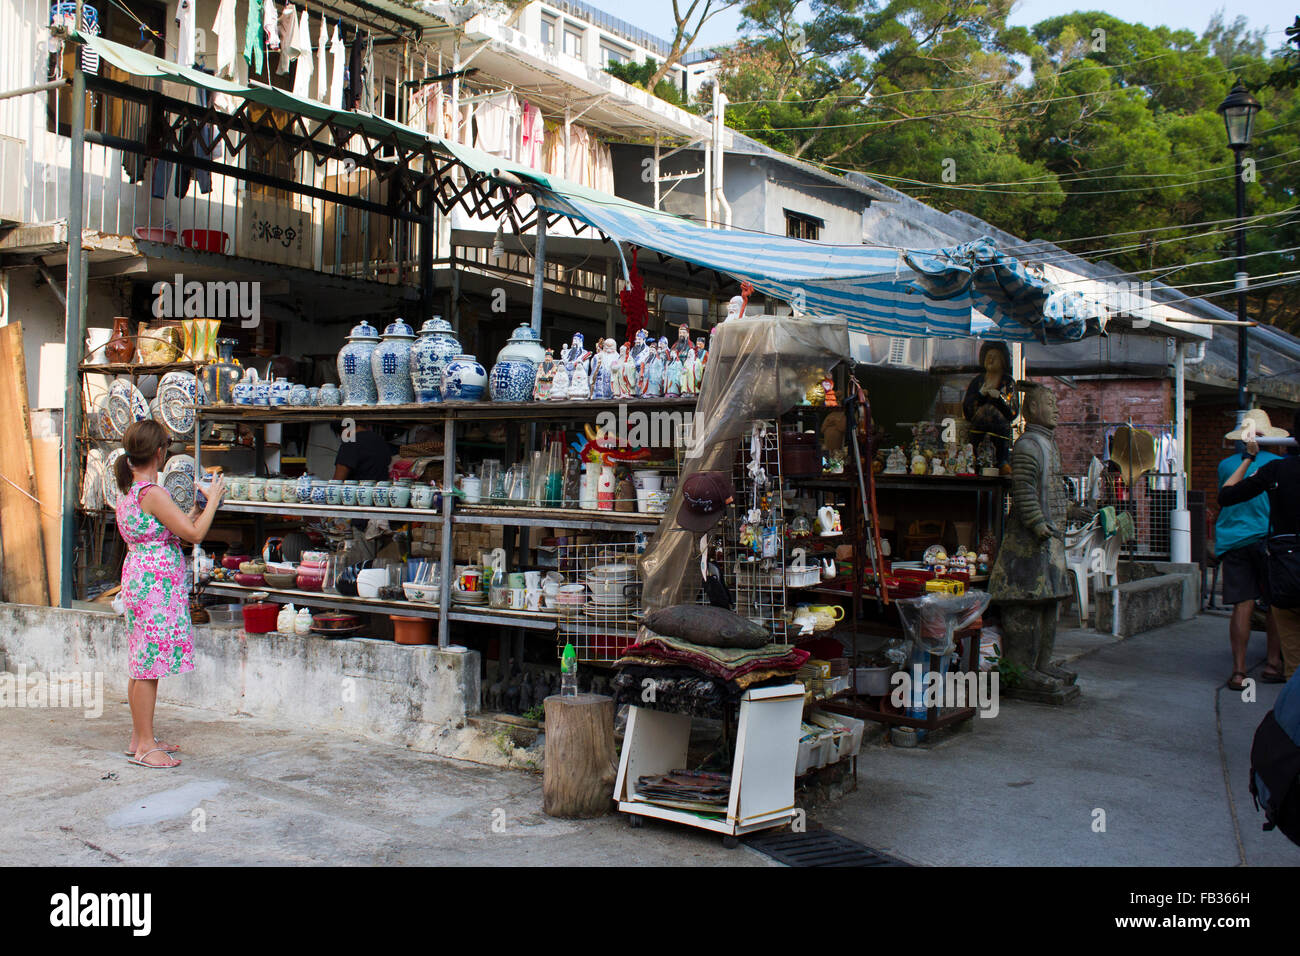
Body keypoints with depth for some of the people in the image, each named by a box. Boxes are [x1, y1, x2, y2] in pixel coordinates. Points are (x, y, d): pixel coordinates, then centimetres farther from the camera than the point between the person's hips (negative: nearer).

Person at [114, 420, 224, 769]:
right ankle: (145, 746, 2)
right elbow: (194, 534, -19)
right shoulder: (154, 493, -17)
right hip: (157, 582, -10)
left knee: (141, 665, 15)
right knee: (150, 664, -4)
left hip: (138, 579, 10)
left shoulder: (128, 491, 12)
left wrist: (196, 509, 22)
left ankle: (140, 738, 24)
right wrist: (213, 499, -6)